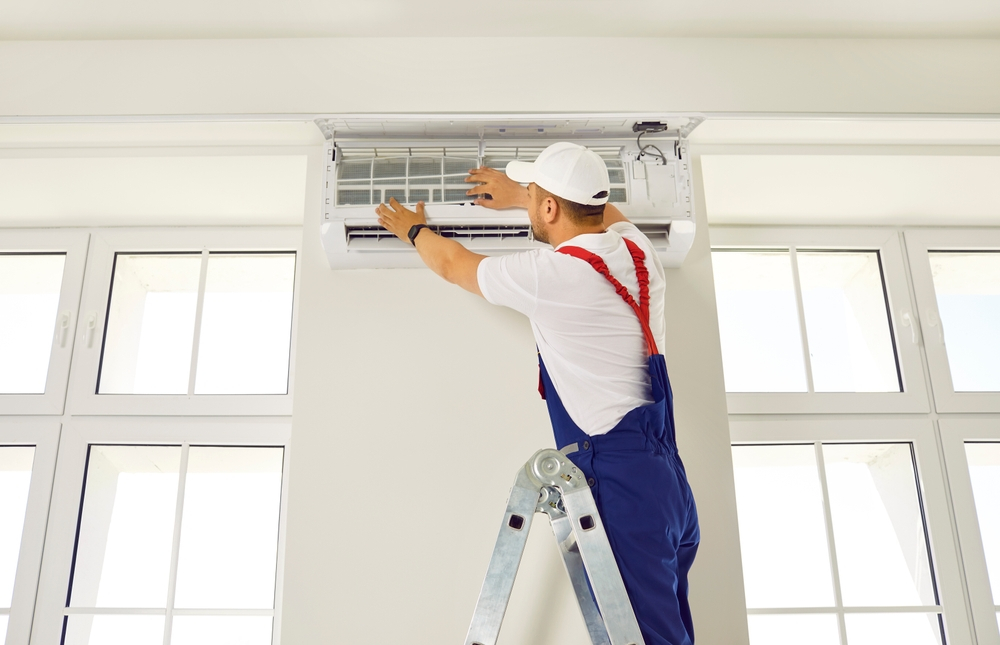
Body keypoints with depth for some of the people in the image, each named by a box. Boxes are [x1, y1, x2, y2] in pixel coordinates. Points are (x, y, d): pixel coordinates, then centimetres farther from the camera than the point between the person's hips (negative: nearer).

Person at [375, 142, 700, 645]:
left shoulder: (549, 275, -12)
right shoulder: (636, 245, 7)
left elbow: (454, 265, 8)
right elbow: (595, 207, 34)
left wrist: (414, 230, 29)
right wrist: (521, 194, 44)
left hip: (620, 482, -8)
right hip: (671, 474, 8)